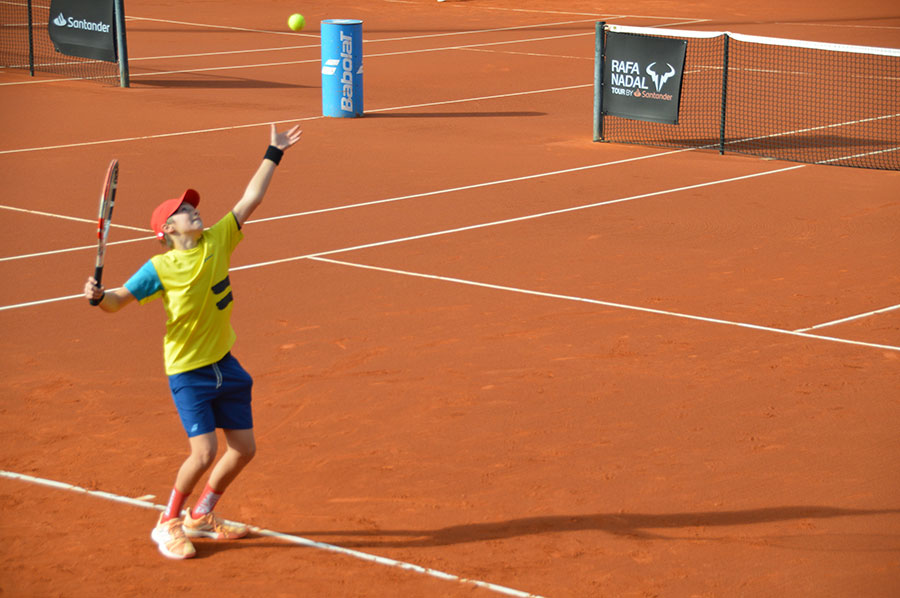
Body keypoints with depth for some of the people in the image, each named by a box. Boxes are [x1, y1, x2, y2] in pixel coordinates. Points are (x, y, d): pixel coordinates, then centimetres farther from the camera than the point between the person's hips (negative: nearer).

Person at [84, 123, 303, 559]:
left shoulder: (218, 241, -2)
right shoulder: (160, 269, -14)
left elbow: (250, 200, 4)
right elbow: (119, 301, -10)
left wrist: (273, 155, 5)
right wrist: (99, 296, -32)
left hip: (224, 364, 6)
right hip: (188, 372, -6)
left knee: (243, 449, 8)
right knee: (204, 453, -14)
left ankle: (200, 516, 30)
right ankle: (168, 524, 9)